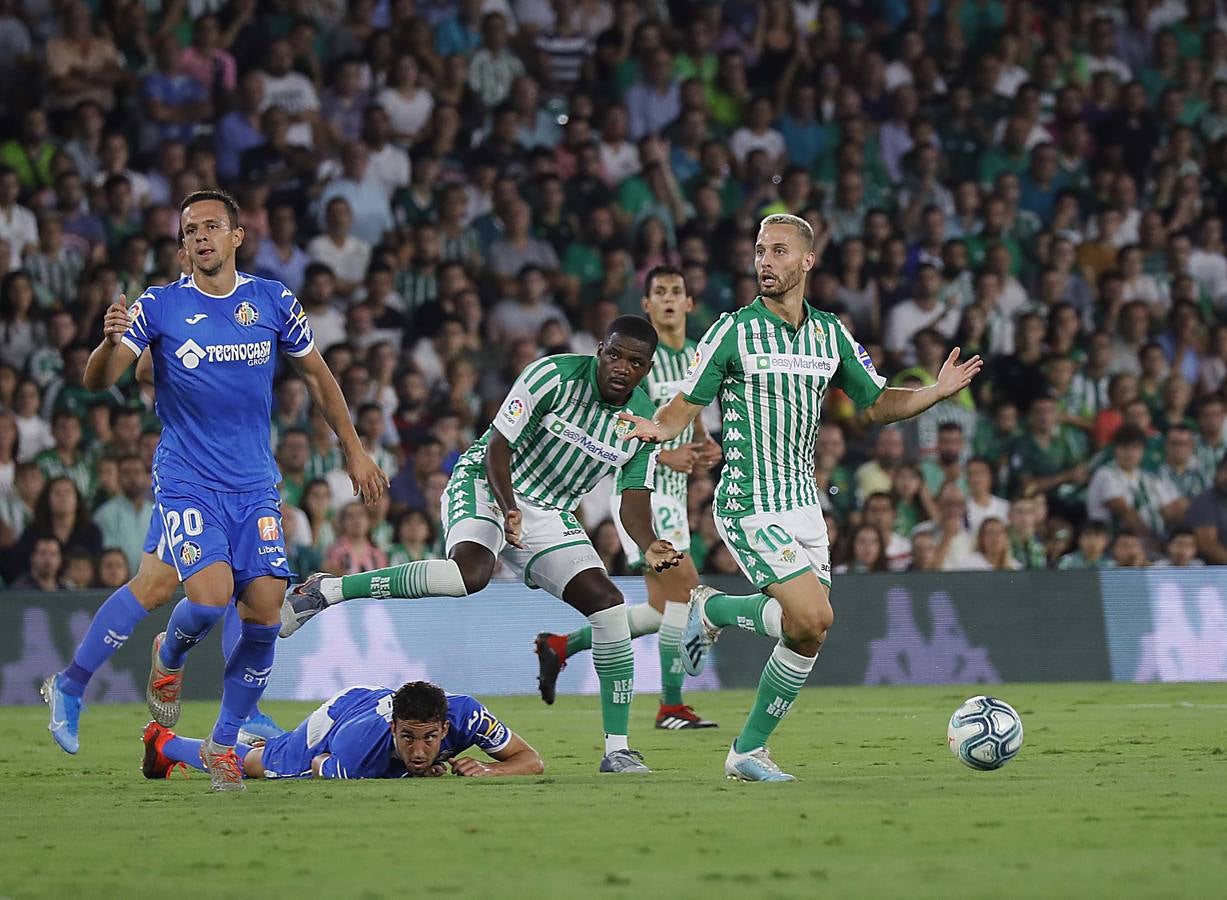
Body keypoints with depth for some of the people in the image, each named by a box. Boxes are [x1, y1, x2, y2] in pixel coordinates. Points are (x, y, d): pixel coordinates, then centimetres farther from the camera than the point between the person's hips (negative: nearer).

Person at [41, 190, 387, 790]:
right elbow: (98, 381, -12)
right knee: (210, 595, -22)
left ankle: (224, 743, 9)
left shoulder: (274, 302, 3)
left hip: (255, 486, 3)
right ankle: (170, 658, 14)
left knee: (264, 612, -8)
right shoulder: (158, 307, -5)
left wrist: (354, 451, 17)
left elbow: (316, 374, 17)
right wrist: (110, 342, -35)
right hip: (186, 483, -3)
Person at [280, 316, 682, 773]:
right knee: (471, 572, -36)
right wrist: (509, 509, -30)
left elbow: (635, 498, -2)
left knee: (608, 605, -10)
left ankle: (617, 749, 0)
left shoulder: (645, 419, -4)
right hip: (484, 484, -6)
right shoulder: (553, 375, -19)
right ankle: (324, 591, -25)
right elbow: (498, 445, -16)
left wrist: (650, 546, -22)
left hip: (550, 513, 6)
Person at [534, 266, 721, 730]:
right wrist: (664, 455, -24)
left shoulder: (696, 356, 13)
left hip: (672, 491, 8)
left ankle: (559, 645, 21)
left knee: (659, 612, 6)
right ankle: (671, 705, -12)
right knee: (684, 580, -19)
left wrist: (703, 445, 3)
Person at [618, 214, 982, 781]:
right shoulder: (733, 331, -7)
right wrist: (658, 428, -26)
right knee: (813, 618, -18)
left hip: (803, 505, 6)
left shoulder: (830, 334, 7)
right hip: (750, 506, -6)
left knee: (807, 629, 1)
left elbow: (876, 404, 17)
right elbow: (685, 406, -3)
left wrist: (939, 391, 0)